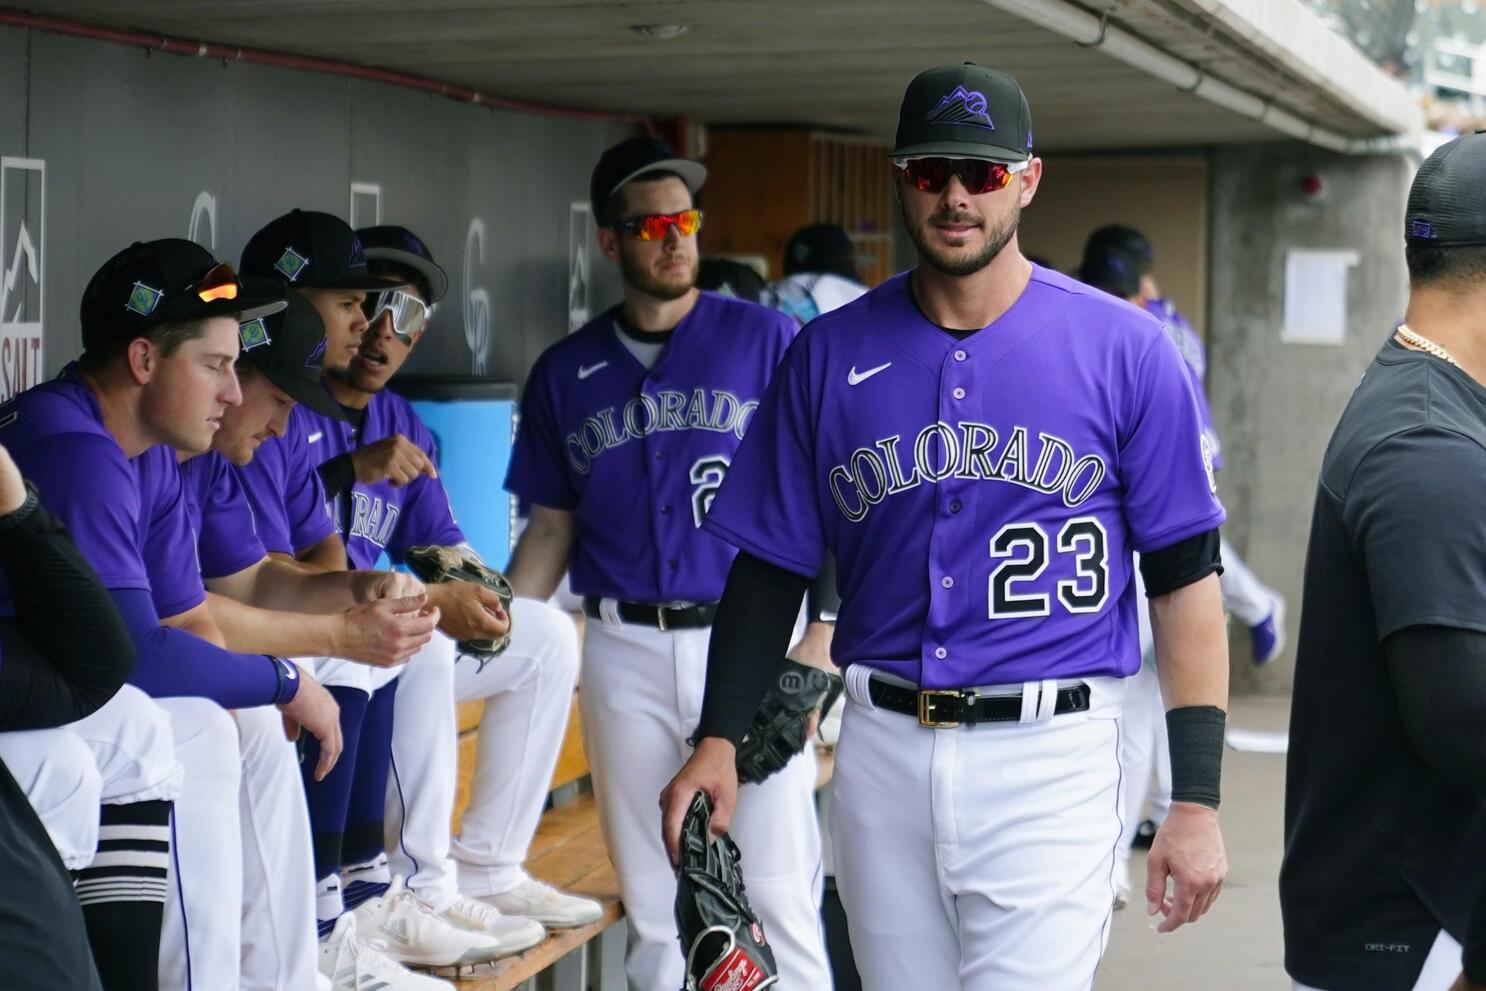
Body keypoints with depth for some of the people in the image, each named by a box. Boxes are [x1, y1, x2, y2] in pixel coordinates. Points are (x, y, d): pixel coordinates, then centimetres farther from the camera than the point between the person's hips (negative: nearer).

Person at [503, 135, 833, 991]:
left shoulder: (767, 339, 1)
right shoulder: (566, 372, 10)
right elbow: (554, 526, 13)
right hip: (626, 651, 3)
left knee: (775, 891, -4)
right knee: (651, 898, 10)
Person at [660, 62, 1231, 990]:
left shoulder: (1124, 349, -2)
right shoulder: (831, 355, 6)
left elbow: (1185, 575, -2)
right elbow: (771, 567, 11)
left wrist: (1197, 801, -6)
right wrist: (719, 741, 0)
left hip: (1049, 758, -3)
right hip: (882, 751, 3)